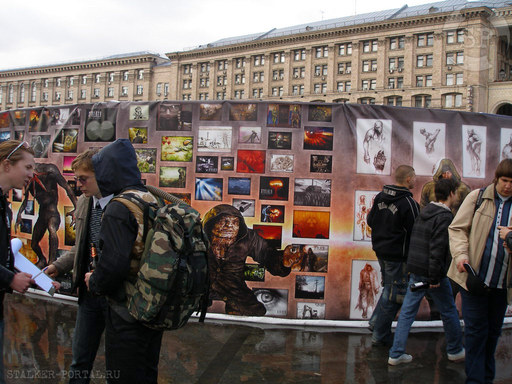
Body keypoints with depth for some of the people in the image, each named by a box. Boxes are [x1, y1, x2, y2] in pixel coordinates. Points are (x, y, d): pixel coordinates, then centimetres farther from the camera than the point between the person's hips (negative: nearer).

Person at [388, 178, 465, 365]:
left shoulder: (424, 212, 10)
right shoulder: (445, 217, -15)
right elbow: (437, 249, -22)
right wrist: (434, 277, -19)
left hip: (415, 271, 7)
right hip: (432, 273, -7)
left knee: (407, 311, 8)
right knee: (449, 311, 13)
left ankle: (396, 354, 9)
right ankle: (455, 350, 29)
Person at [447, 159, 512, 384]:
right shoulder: (478, 197, 0)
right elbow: (457, 228, -1)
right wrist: (460, 254, -18)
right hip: (475, 277, -3)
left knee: (493, 331, 14)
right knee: (476, 330, 0)